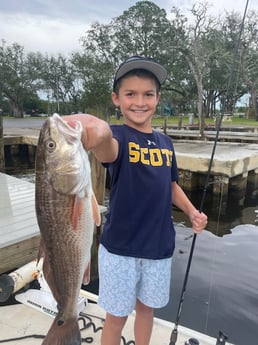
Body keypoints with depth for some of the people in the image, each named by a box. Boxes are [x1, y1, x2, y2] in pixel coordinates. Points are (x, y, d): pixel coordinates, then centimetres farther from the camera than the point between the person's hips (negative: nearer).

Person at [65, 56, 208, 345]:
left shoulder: (165, 143, 2)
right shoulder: (117, 136, -15)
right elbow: (107, 149, -41)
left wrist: (191, 211, 0)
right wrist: (96, 133, -64)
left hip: (159, 247, 5)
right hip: (119, 248, -4)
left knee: (146, 307, 23)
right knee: (116, 316, 13)